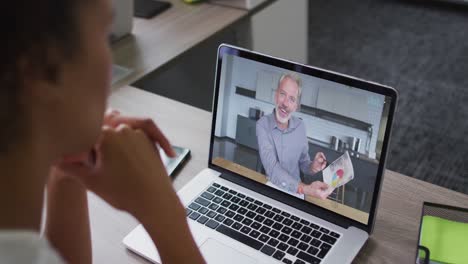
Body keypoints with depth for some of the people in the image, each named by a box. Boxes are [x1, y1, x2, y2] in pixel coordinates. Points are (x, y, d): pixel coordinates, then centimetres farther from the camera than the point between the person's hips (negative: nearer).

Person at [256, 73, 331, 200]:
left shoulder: (300, 126, -3)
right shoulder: (263, 124, -14)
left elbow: (303, 162, 8)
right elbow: (272, 168, -23)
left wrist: (313, 167, -16)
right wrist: (305, 189, -34)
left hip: (295, 190, 3)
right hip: (271, 187, -3)